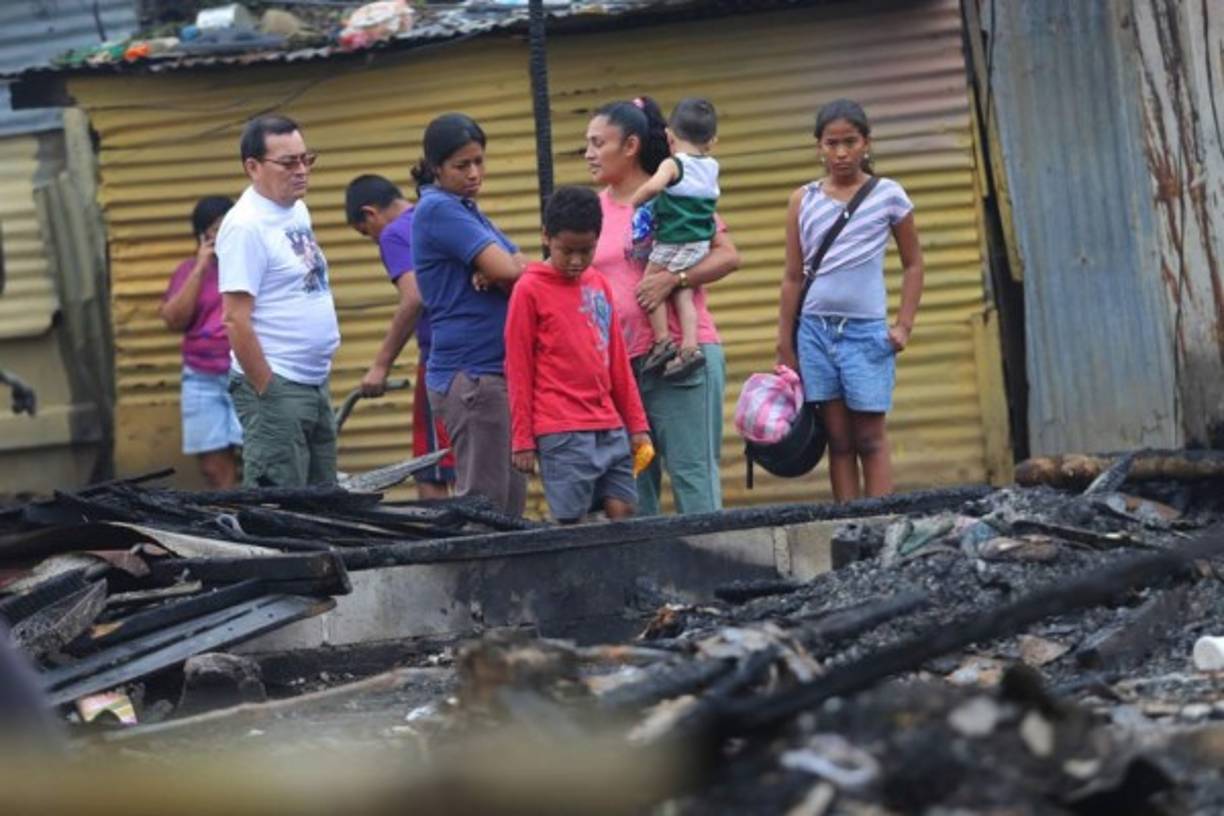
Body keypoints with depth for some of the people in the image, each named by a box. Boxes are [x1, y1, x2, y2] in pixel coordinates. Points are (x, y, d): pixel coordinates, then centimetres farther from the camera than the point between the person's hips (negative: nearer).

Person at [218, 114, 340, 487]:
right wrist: (266, 392, -18)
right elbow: (236, 320, -18)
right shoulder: (246, 226, -15)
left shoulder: (297, 211, 13)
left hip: (315, 383, 9)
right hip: (277, 386, -9)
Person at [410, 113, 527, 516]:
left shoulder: (465, 210, 19)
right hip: (471, 373, -9)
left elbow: (521, 270, 9)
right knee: (483, 501, -10)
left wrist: (495, 275, -12)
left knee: (511, 498, 9)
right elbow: (507, 270, -17)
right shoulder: (437, 209, -9)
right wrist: (502, 272, 6)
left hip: (500, 369, 9)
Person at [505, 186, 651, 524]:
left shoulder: (599, 285, 14)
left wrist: (637, 424, 16)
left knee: (624, 514, -1)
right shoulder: (529, 290, -2)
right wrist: (523, 441, -4)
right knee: (571, 522, -8)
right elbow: (518, 370, -2)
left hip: (610, 428, 6)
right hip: (562, 433, -6)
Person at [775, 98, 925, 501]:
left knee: (870, 438, -3)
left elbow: (913, 263, 9)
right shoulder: (804, 200, 7)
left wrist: (904, 325, -1)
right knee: (838, 440, 2)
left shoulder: (888, 196, 2)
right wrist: (785, 348, 7)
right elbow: (793, 277, 10)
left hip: (867, 331, -2)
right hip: (815, 329, 2)